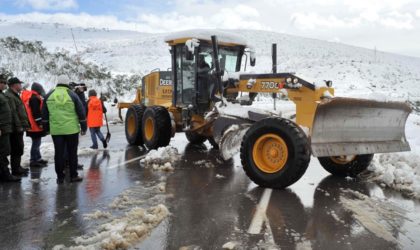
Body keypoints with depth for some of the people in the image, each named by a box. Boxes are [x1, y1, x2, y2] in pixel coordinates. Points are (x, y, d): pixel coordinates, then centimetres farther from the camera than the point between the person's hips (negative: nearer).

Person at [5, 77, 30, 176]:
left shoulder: (15, 95, 20)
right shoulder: (9, 96, -14)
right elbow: (13, 113, -21)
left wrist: (24, 125, 20)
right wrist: (19, 126, -21)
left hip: (19, 128, 10)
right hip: (15, 128, -10)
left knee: (19, 149, 16)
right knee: (16, 150, -5)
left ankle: (17, 167, 26)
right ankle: (15, 170, 1)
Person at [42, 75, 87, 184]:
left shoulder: (49, 96, 6)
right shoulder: (72, 95, -2)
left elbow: (45, 114, 11)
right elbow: (81, 113, -1)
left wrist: (46, 128, 20)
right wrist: (84, 127, 6)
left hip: (56, 130, 2)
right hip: (71, 129, -2)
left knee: (58, 153, 7)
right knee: (72, 153, 6)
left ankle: (60, 177, 13)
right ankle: (73, 176, 11)